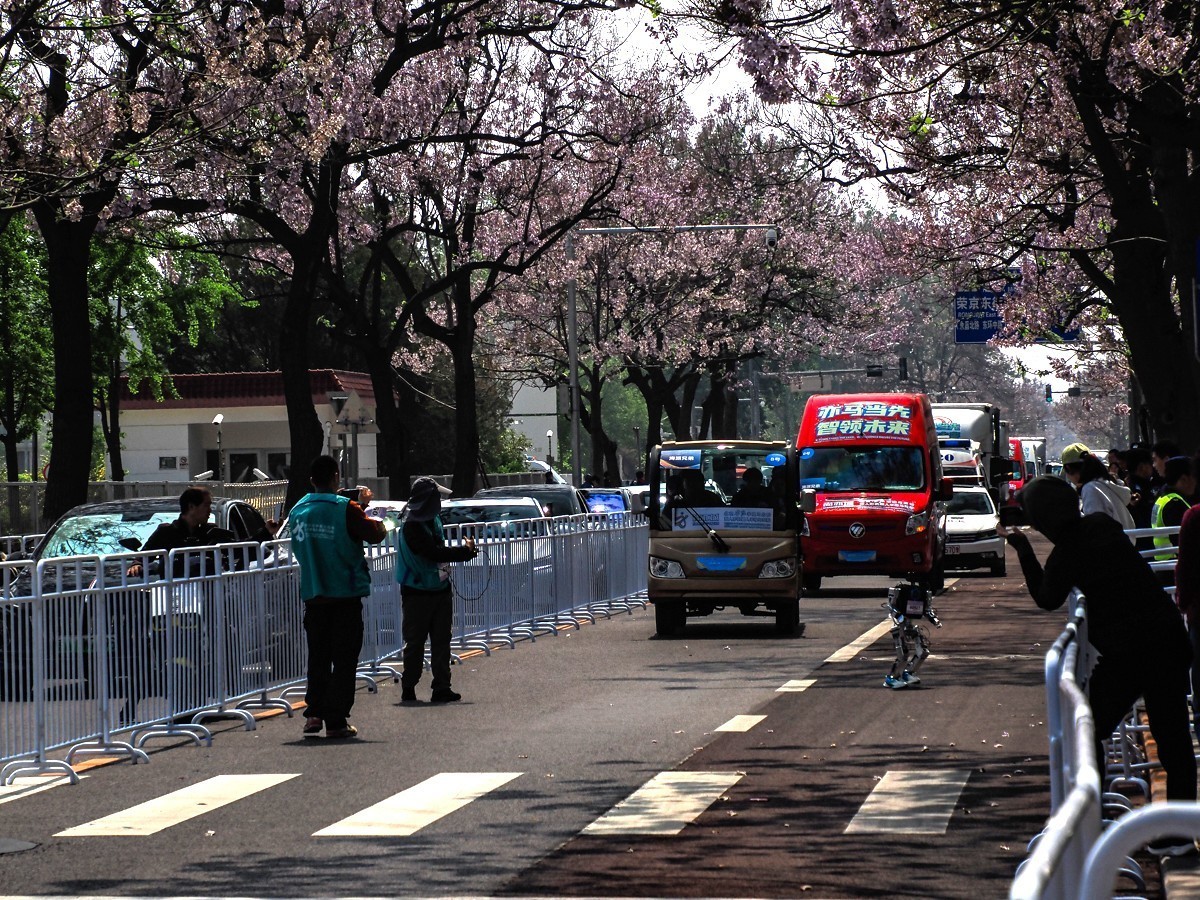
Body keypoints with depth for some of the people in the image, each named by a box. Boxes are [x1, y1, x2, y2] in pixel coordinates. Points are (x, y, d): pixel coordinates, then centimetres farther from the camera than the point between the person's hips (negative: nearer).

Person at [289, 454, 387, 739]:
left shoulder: (297, 511, 5)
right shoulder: (345, 509, -12)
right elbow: (374, 534, -7)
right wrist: (378, 524, 16)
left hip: (312, 595, 4)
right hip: (345, 595, -4)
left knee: (317, 657, 15)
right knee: (344, 659, 2)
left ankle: (314, 714, 6)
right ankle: (336, 720, 1)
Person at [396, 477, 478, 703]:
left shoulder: (434, 520, 10)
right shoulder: (412, 526, -18)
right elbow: (433, 553, -25)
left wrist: (465, 551, 4)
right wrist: (464, 551, -19)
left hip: (440, 589, 8)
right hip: (417, 593, -8)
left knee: (441, 641, 5)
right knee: (415, 642, 0)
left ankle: (442, 688, 7)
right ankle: (408, 688, 10)